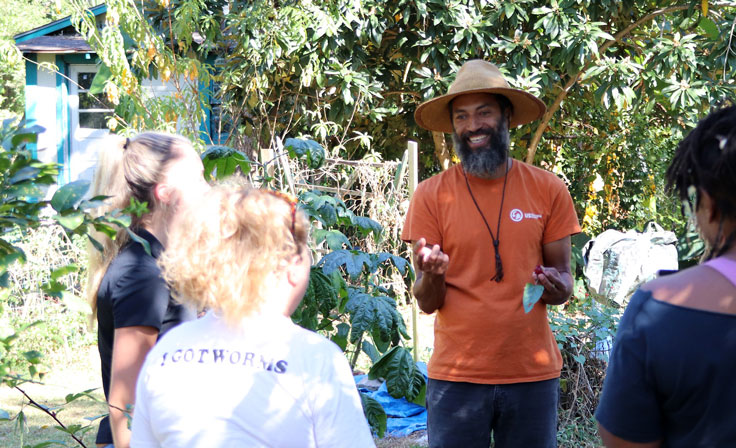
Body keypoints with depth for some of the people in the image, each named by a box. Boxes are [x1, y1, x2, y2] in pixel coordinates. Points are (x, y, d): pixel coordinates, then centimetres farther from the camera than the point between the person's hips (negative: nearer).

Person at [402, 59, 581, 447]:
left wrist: (555, 286, -17)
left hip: (533, 374, 1)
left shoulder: (547, 190, 1)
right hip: (456, 378, -1)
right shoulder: (431, 196, -2)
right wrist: (431, 275, -24)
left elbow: (564, 281, 6)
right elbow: (427, 303, -2)